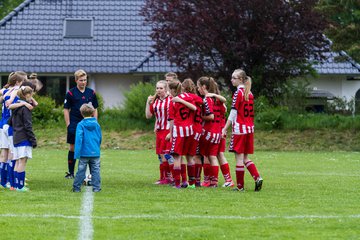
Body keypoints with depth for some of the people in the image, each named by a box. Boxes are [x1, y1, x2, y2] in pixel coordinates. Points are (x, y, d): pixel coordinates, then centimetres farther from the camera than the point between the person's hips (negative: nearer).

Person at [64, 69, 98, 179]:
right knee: (73, 148, 2)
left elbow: (95, 110, 13)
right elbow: (66, 110, 1)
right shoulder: (71, 93, -1)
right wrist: (68, 125, -5)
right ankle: (71, 172, 10)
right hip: (74, 124, -2)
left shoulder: (91, 93, 7)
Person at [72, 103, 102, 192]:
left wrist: (77, 154, -15)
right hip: (95, 153, 2)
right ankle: (96, 187, 5)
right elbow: (100, 138, 14)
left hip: (84, 153, -2)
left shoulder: (81, 125, -8)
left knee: (81, 170, 4)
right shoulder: (96, 124, 3)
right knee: (95, 170, 7)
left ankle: (76, 187, 9)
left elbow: (79, 139, -14)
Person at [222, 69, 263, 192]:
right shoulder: (249, 93, 12)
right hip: (250, 128, 7)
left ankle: (240, 186, 0)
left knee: (239, 157, -2)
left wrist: (225, 128, -9)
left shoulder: (238, 93, -10)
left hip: (239, 128, -7)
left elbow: (233, 113, -12)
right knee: (245, 158, 13)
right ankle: (257, 178, -4)